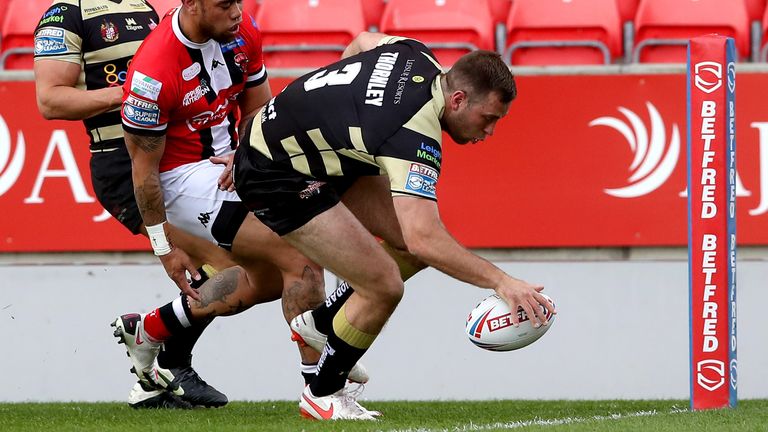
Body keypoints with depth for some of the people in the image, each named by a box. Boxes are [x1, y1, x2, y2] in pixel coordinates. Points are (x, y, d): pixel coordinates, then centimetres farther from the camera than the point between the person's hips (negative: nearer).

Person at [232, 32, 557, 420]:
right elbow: (424, 239, -40)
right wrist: (500, 281, -38)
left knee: (412, 243, 5)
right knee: (383, 285, -11)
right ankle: (323, 395, 9)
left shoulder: (417, 57, -6)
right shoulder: (415, 134, -32)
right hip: (275, 176, -10)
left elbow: (363, 41, 18)